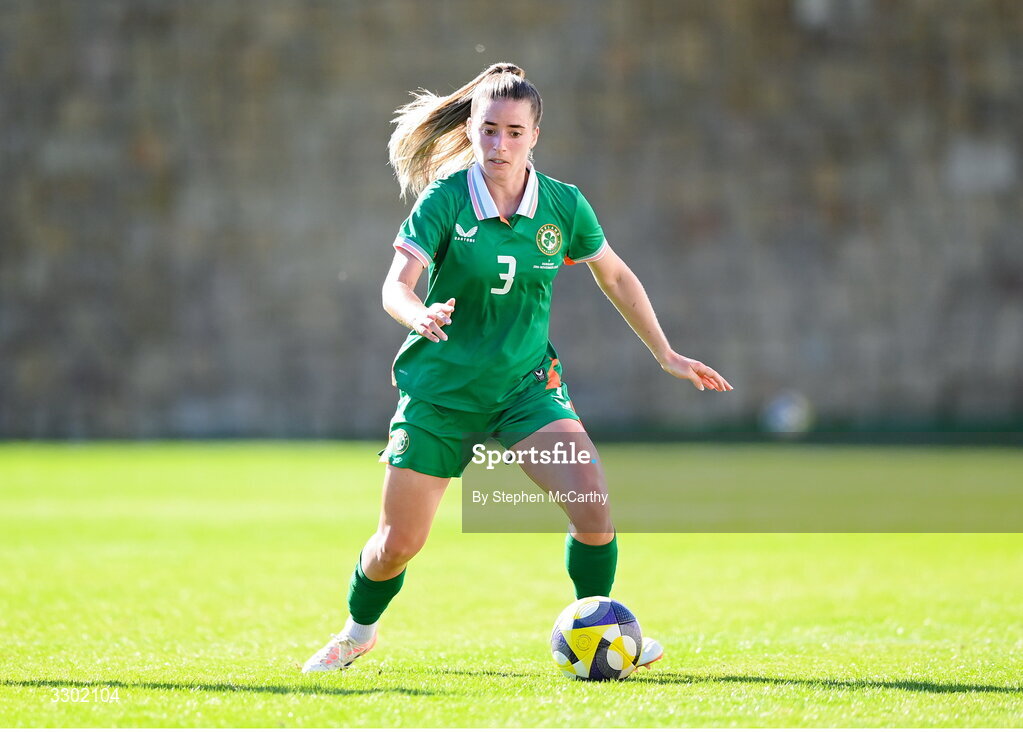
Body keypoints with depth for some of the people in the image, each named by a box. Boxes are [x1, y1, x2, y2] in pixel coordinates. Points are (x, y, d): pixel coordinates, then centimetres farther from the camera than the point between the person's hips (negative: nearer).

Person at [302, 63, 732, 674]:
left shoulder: (563, 205, -5)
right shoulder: (445, 199, -14)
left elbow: (617, 278, 10)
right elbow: (396, 287, -23)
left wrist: (667, 356, 12)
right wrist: (423, 315, -46)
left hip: (526, 385, 2)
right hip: (441, 387, -2)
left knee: (594, 507, -21)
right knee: (398, 544, 5)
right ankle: (357, 633, 36)